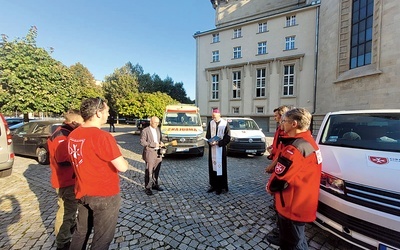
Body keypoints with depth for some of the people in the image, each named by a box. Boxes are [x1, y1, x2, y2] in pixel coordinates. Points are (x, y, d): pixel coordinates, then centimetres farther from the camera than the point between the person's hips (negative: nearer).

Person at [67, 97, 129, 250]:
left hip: (82, 193, 8)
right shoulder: (102, 137, -25)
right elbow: (122, 167, -23)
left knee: (80, 232, 27)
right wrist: (121, 159, -3)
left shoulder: (73, 135, 0)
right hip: (105, 196, -7)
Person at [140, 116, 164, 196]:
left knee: (156, 171, 15)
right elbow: (142, 142, -14)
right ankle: (147, 188, 15)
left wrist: (160, 142, -2)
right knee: (149, 172, 1)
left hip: (158, 153, 6)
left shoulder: (158, 129, 10)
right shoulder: (145, 131, -9)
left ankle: (155, 184, 32)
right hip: (150, 153, -6)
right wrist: (154, 144, -21)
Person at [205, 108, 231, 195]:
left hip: (221, 149, -4)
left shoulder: (225, 124, -8)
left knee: (220, 167, 1)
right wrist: (210, 142, -10)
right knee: (212, 167, 10)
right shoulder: (210, 123, 4)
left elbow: (228, 137, -8)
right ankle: (213, 185, 23)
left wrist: (218, 142, -18)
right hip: (212, 148, 4)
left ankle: (221, 186, 15)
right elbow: (207, 135, 10)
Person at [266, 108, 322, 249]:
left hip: (293, 207, -9)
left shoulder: (295, 147, -28)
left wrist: (270, 187, -7)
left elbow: (280, 177, -26)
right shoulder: (308, 142, 4)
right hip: (302, 203, 10)